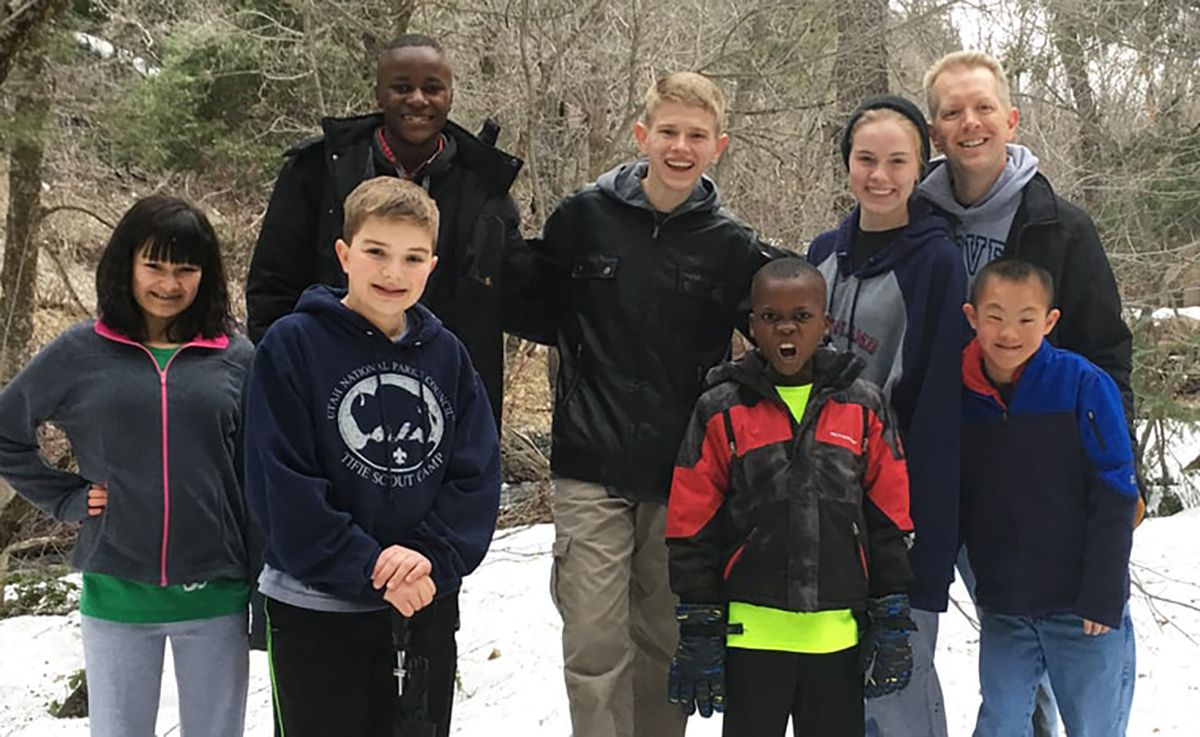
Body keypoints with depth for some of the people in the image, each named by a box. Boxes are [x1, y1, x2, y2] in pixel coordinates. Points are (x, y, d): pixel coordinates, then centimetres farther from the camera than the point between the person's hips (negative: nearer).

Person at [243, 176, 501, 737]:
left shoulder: (446, 354, 4)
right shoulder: (292, 345, -9)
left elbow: (478, 473, 1)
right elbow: (280, 482, -14)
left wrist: (433, 555, -15)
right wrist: (371, 569, -19)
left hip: (429, 605, 4)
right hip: (317, 611, -4)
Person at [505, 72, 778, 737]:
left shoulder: (731, 245, 1)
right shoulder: (584, 216, -1)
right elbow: (534, 303, 11)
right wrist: (579, 344, -4)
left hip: (684, 475, 1)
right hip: (592, 468, -1)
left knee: (665, 644, 13)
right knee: (594, 645, -3)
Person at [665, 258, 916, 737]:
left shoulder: (863, 406, 2)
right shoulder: (722, 411, -3)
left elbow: (890, 521, 6)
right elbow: (692, 531, -2)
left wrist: (892, 622, 4)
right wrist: (698, 632, -3)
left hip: (839, 631, 2)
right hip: (752, 630, -1)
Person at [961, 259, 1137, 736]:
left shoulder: (1083, 385, -12)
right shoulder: (961, 396, -1)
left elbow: (1115, 499, -11)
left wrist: (1104, 598, -13)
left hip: (1084, 610, -3)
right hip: (1002, 611, 3)